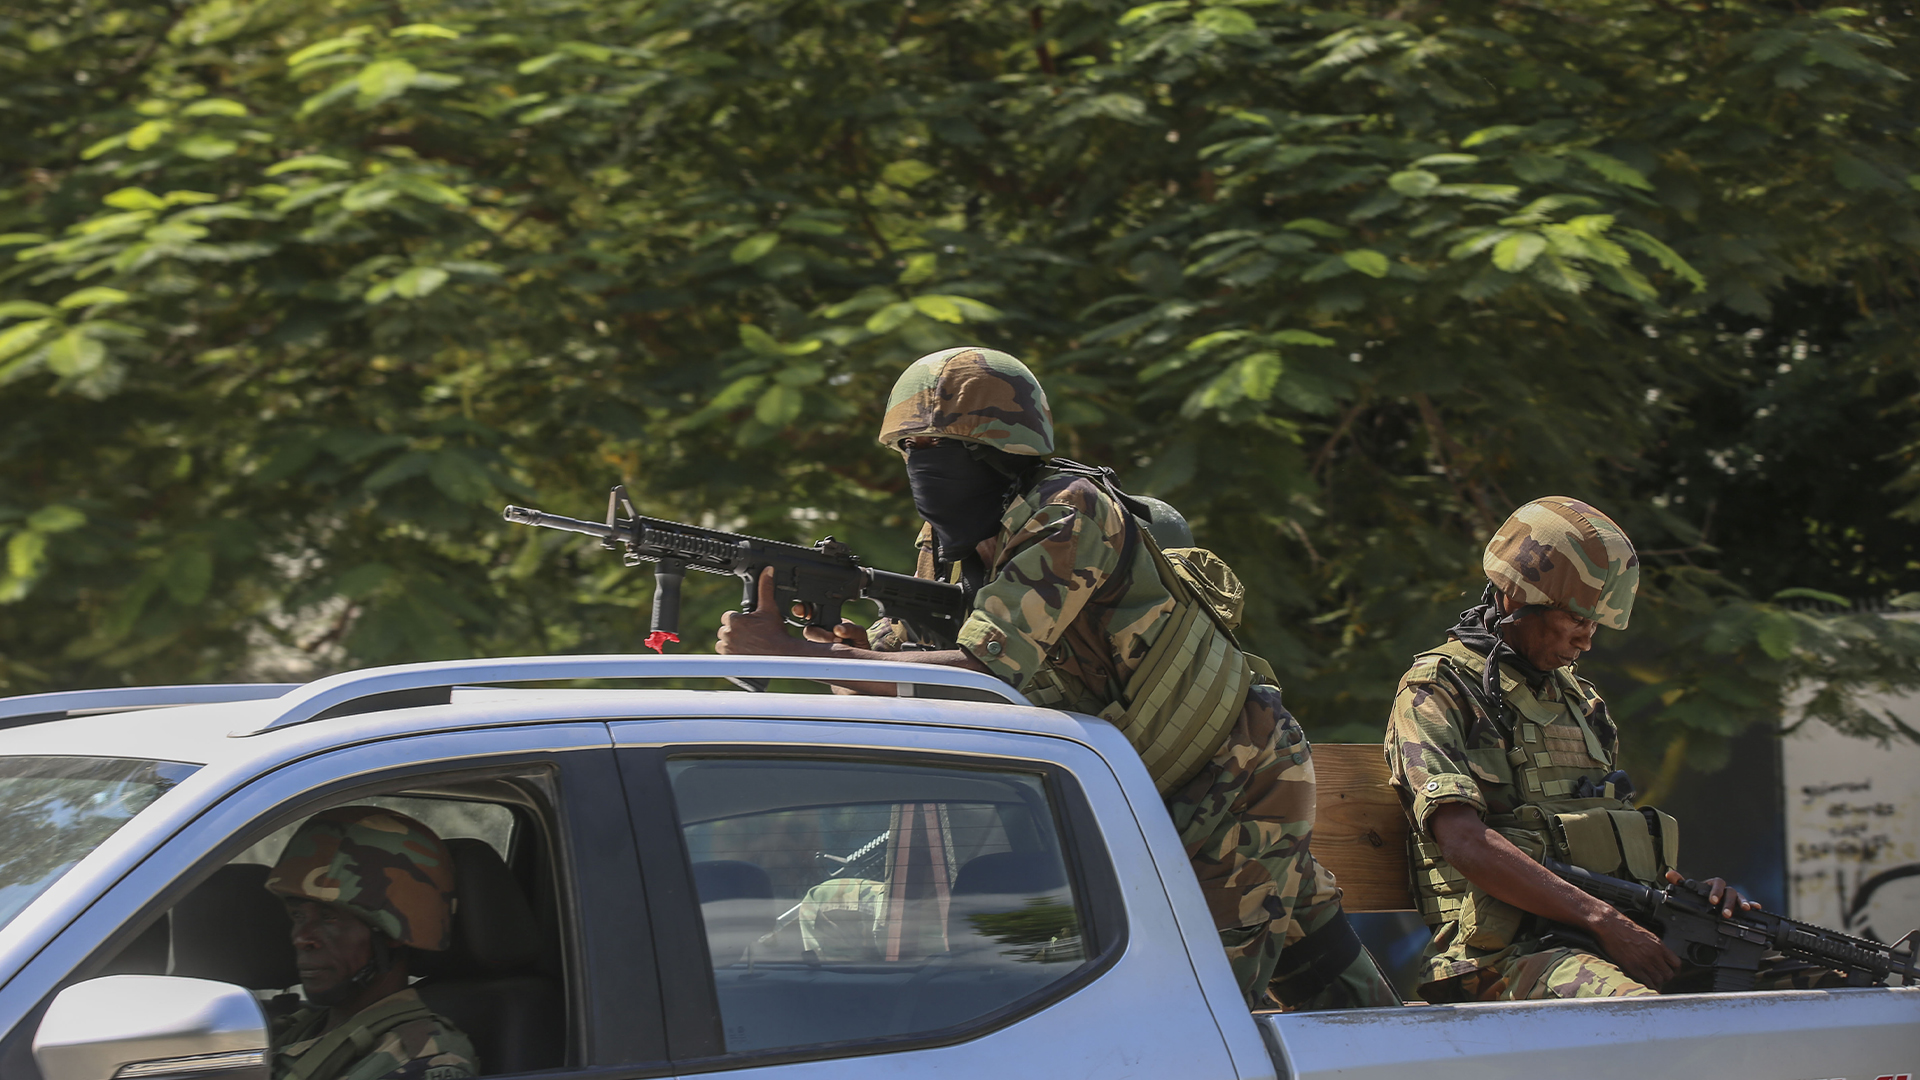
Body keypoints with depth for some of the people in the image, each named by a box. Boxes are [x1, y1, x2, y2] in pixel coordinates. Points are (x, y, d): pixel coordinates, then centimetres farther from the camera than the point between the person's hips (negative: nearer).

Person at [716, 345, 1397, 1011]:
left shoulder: (1070, 515, -27)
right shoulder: (949, 546, 0)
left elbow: (983, 674, -36)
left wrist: (786, 650, -36)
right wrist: (841, 643, -26)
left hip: (1240, 790, -8)